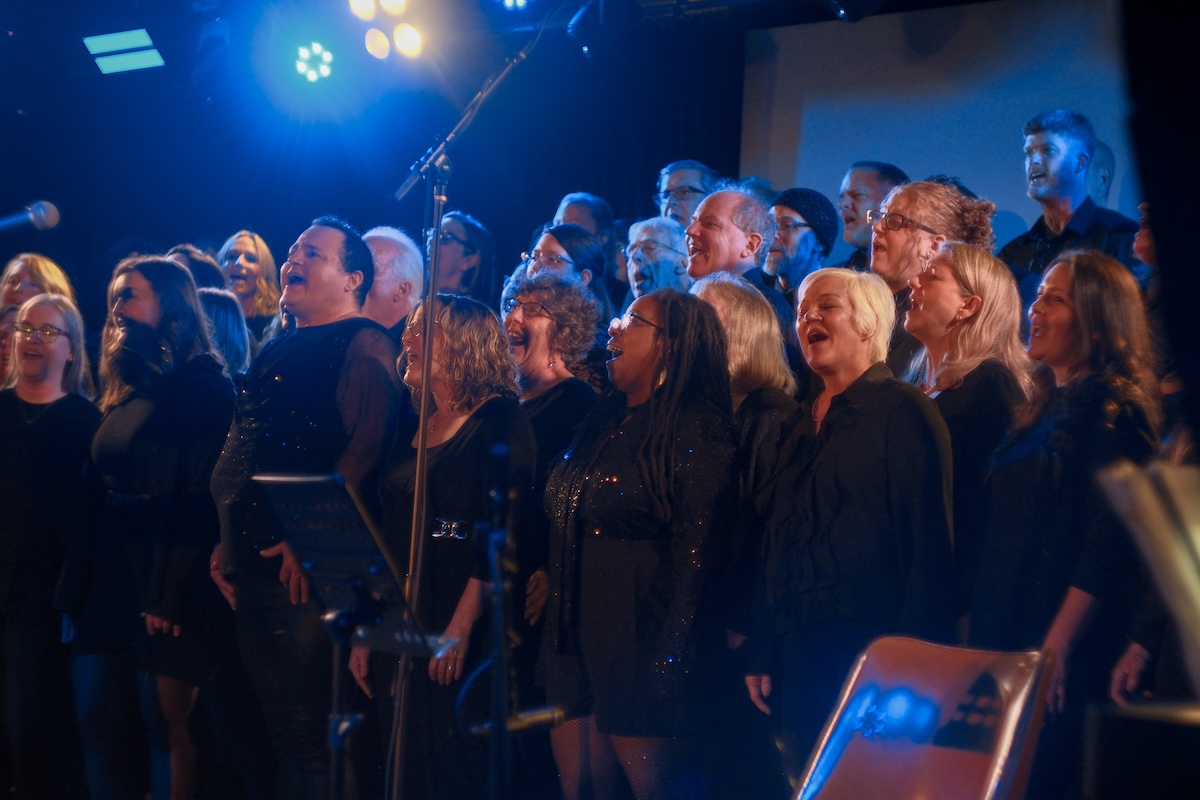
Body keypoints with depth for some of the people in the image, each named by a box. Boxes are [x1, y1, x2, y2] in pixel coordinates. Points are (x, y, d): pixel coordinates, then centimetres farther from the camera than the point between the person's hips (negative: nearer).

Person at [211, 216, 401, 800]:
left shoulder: (364, 345, -6)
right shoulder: (275, 352, 20)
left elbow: (363, 450, -18)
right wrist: (225, 544, 15)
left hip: (308, 567, -8)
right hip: (250, 566, 8)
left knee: (310, 733, -7)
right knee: (279, 728, 12)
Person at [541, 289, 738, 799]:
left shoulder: (696, 435, -9)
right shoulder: (601, 426, 16)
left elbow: (697, 561, -15)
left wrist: (668, 671, -19)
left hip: (640, 650, -8)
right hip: (574, 643, 8)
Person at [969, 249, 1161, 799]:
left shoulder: (1113, 408, -11)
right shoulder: (1049, 407, 17)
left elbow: (1110, 541, -18)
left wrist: (1057, 649, -21)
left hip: (1065, 653, -9)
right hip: (1007, 639, 9)